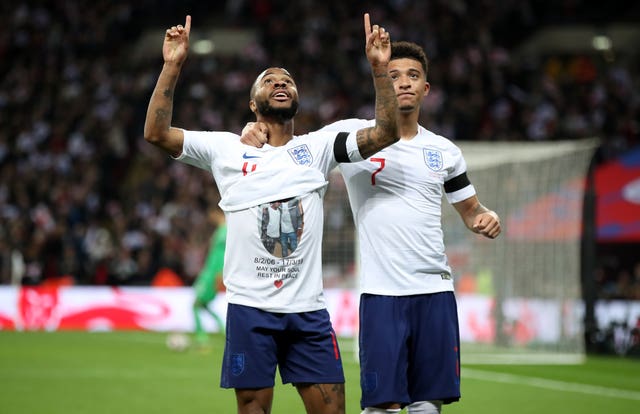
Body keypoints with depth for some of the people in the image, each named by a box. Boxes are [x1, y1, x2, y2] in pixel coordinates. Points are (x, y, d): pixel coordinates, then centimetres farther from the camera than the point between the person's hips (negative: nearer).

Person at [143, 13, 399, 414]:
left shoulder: (317, 147, 10)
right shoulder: (226, 149, 6)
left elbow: (385, 133, 1)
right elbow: (156, 132, -2)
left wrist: (379, 67, -8)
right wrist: (173, 66, -8)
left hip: (309, 309, 1)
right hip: (250, 308, -1)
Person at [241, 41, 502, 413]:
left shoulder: (444, 151, 12)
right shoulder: (353, 134, 1)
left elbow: (470, 209, 22)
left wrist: (486, 218, -1)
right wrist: (259, 132, -19)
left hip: (436, 289, 3)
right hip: (382, 293, -3)